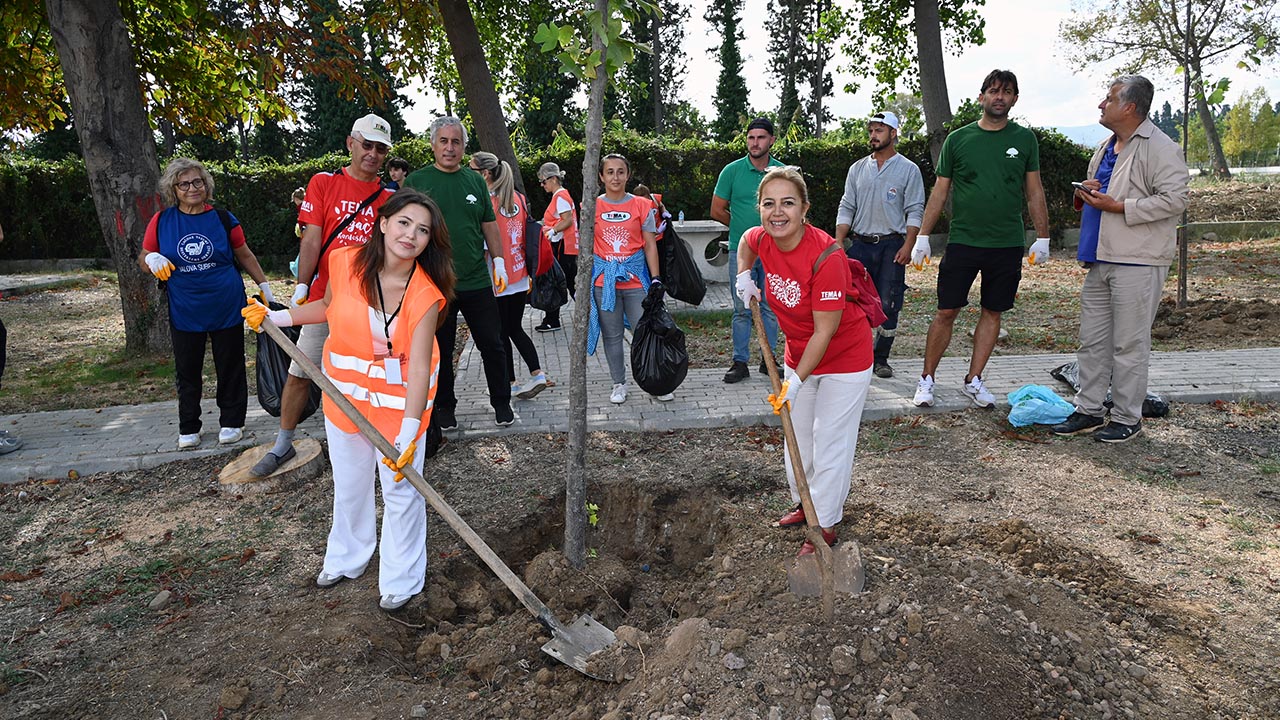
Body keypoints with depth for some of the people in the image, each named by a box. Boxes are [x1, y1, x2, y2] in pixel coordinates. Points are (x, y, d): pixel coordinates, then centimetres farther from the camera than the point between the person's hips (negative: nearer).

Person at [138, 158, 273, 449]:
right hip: (184, 312, 1)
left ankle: (231, 422, 23)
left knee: (230, 368, 8)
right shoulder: (161, 221, 0)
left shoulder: (223, 218, -1)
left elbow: (245, 255, 9)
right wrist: (151, 259, -16)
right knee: (187, 372, 9)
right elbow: (143, 259, 7)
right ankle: (188, 428, 23)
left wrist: (264, 286, 9)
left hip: (227, 308, -1)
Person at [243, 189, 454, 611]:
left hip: (399, 394, -3)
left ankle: (401, 580, 21)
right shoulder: (345, 263, -15)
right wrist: (277, 317, -1)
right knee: (348, 483, 19)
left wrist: (409, 432, -35)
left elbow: (419, 367, -28)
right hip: (345, 387, 4)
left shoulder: (425, 295, -23)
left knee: (401, 488, 1)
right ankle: (346, 560, 43)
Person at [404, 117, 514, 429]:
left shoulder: (475, 180, 9)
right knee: (441, 350, 9)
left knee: (492, 345, 7)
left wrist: (499, 260, 4)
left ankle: (502, 403, 22)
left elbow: (490, 225, 13)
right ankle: (444, 407, 25)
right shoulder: (417, 181, 0)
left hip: (477, 282, 2)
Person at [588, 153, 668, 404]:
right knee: (612, 335, 7)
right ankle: (619, 384, 20)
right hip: (603, 280, 1)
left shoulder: (641, 205, 2)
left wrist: (655, 278, -3)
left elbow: (650, 245, 4)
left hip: (636, 278, -1)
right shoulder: (591, 207, 4)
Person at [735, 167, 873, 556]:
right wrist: (744, 275, 0)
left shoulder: (826, 256, -33)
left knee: (830, 443, 1)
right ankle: (805, 503, 40)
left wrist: (796, 381, -25)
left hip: (844, 357, -7)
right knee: (798, 435, 19)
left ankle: (826, 526, 18)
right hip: (799, 354, 7)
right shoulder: (763, 239, -14)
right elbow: (746, 242, 16)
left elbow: (824, 331, -28)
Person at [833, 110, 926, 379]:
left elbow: (915, 211, 0)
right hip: (860, 244, 2)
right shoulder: (857, 169, 12)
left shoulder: (908, 169, 4)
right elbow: (846, 208, 11)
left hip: (891, 246, -2)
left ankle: (881, 359, 12)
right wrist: (838, 243, 1)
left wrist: (908, 245, -11)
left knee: (888, 305, 1)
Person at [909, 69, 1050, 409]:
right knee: (946, 313, -2)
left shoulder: (1025, 139, 6)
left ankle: (974, 380, 19)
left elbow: (1034, 192, 10)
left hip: (1008, 244, 2)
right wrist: (923, 237, 0)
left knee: (992, 313, 7)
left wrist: (1043, 238, 6)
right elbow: (940, 192, 5)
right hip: (963, 241, -2)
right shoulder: (958, 139, 3)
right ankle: (927, 379, 11)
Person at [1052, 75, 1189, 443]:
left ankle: (1127, 418, 10)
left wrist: (1117, 206, -18)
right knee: (1092, 340, 12)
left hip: (1137, 264, -9)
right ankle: (1088, 410, 22)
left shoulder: (1160, 148, -10)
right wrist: (1084, 195, 6)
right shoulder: (1106, 147, 18)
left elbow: (1173, 200, -18)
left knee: (1129, 344, -1)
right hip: (1100, 259, 9)